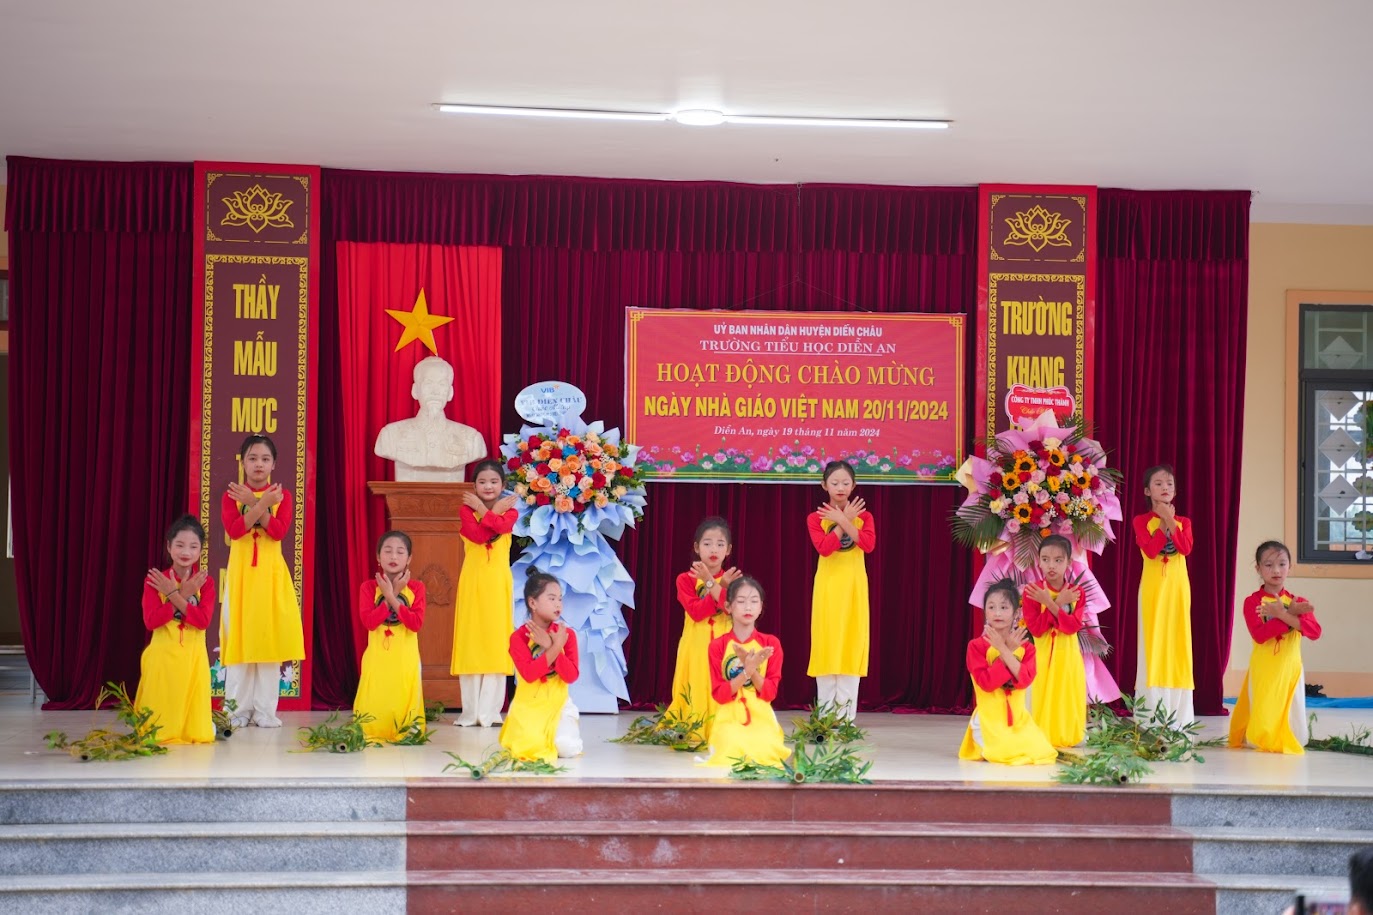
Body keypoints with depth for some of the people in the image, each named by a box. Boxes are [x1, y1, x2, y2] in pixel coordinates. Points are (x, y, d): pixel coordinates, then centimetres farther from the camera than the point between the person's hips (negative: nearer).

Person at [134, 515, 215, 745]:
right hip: (163, 655, -1)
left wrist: (174, 595, -16)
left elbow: (203, 621, -12)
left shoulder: (205, 582, 3)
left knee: (193, 711, 1)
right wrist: (183, 596, -16)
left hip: (193, 657, 1)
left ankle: (194, 730, 28)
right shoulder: (155, 580, -1)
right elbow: (151, 621, -14)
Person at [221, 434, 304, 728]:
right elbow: (234, 530, -15)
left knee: (269, 637, -1)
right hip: (241, 571, 0)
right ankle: (239, 709, 6)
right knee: (239, 637, -1)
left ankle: (265, 710, 4)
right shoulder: (231, 495, 3)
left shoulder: (281, 495, 4)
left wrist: (253, 503, -17)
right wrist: (262, 504, -19)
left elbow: (280, 531, -12)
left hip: (271, 572, 0)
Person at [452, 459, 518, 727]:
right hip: (473, 581, -1)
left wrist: (482, 508, -8)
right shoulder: (466, 509, 4)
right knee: (470, 642, 0)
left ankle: (490, 710, 3)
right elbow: (478, 535, -15)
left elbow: (500, 527, -17)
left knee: (496, 642, -1)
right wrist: (494, 511, -7)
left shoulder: (509, 512, 6)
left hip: (498, 583, 1)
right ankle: (471, 712, 4)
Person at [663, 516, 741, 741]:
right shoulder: (686, 579, 2)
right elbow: (696, 612, -13)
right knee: (695, 691, -4)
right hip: (696, 646, -1)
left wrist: (711, 583, -17)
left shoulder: (731, 578, 7)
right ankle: (690, 734, 0)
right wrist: (721, 587, -15)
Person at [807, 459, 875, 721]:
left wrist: (843, 521, -13)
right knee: (827, 645, -1)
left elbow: (869, 544, -12)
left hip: (854, 587, 1)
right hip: (829, 587, -1)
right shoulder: (816, 518, 2)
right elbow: (824, 548, -16)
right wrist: (846, 520, -12)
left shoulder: (863, 516, 7)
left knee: (852, 645, -1)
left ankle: (846, 718, 3)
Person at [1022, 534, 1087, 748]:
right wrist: (1060, 604, -18)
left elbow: (1073, 626, -13)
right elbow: (1035, 628, -14)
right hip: (1043, 656, -2)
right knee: (1044, 698, -5)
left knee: (1068, 697, 4)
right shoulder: (1032, 591, -6)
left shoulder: (1076, 592, 1)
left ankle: (1067, 737, 13)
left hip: (1069, 657, 2)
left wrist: (1050, 603, -22)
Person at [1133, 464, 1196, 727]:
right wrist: (1164, 523, -10)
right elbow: (1150, 550, -16)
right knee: (1153, 642, -5)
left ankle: (1178, 713, 7)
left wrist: (1170, 520, -11)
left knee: (1177, 641, 3)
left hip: (1177, 586, 3)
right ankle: (1152, 713, -2)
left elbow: (1186, 548, -9)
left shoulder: (1183, 522, 10)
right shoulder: (1142, 521, 1)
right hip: (1154, 587, -3)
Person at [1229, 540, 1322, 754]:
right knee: (1265, 715, -4)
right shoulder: (1253, 601, -4)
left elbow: (1315, 632, -10)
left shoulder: (1297, 602, 7)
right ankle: (1262, 739, 22)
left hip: (1291, 669, 3)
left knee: (1290, 716, 4)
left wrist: (1282, 615, -19)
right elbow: (1259, 635, -18)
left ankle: (1287, 742, 30)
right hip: (1264, 670, -3)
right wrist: (1292, 616, -20)